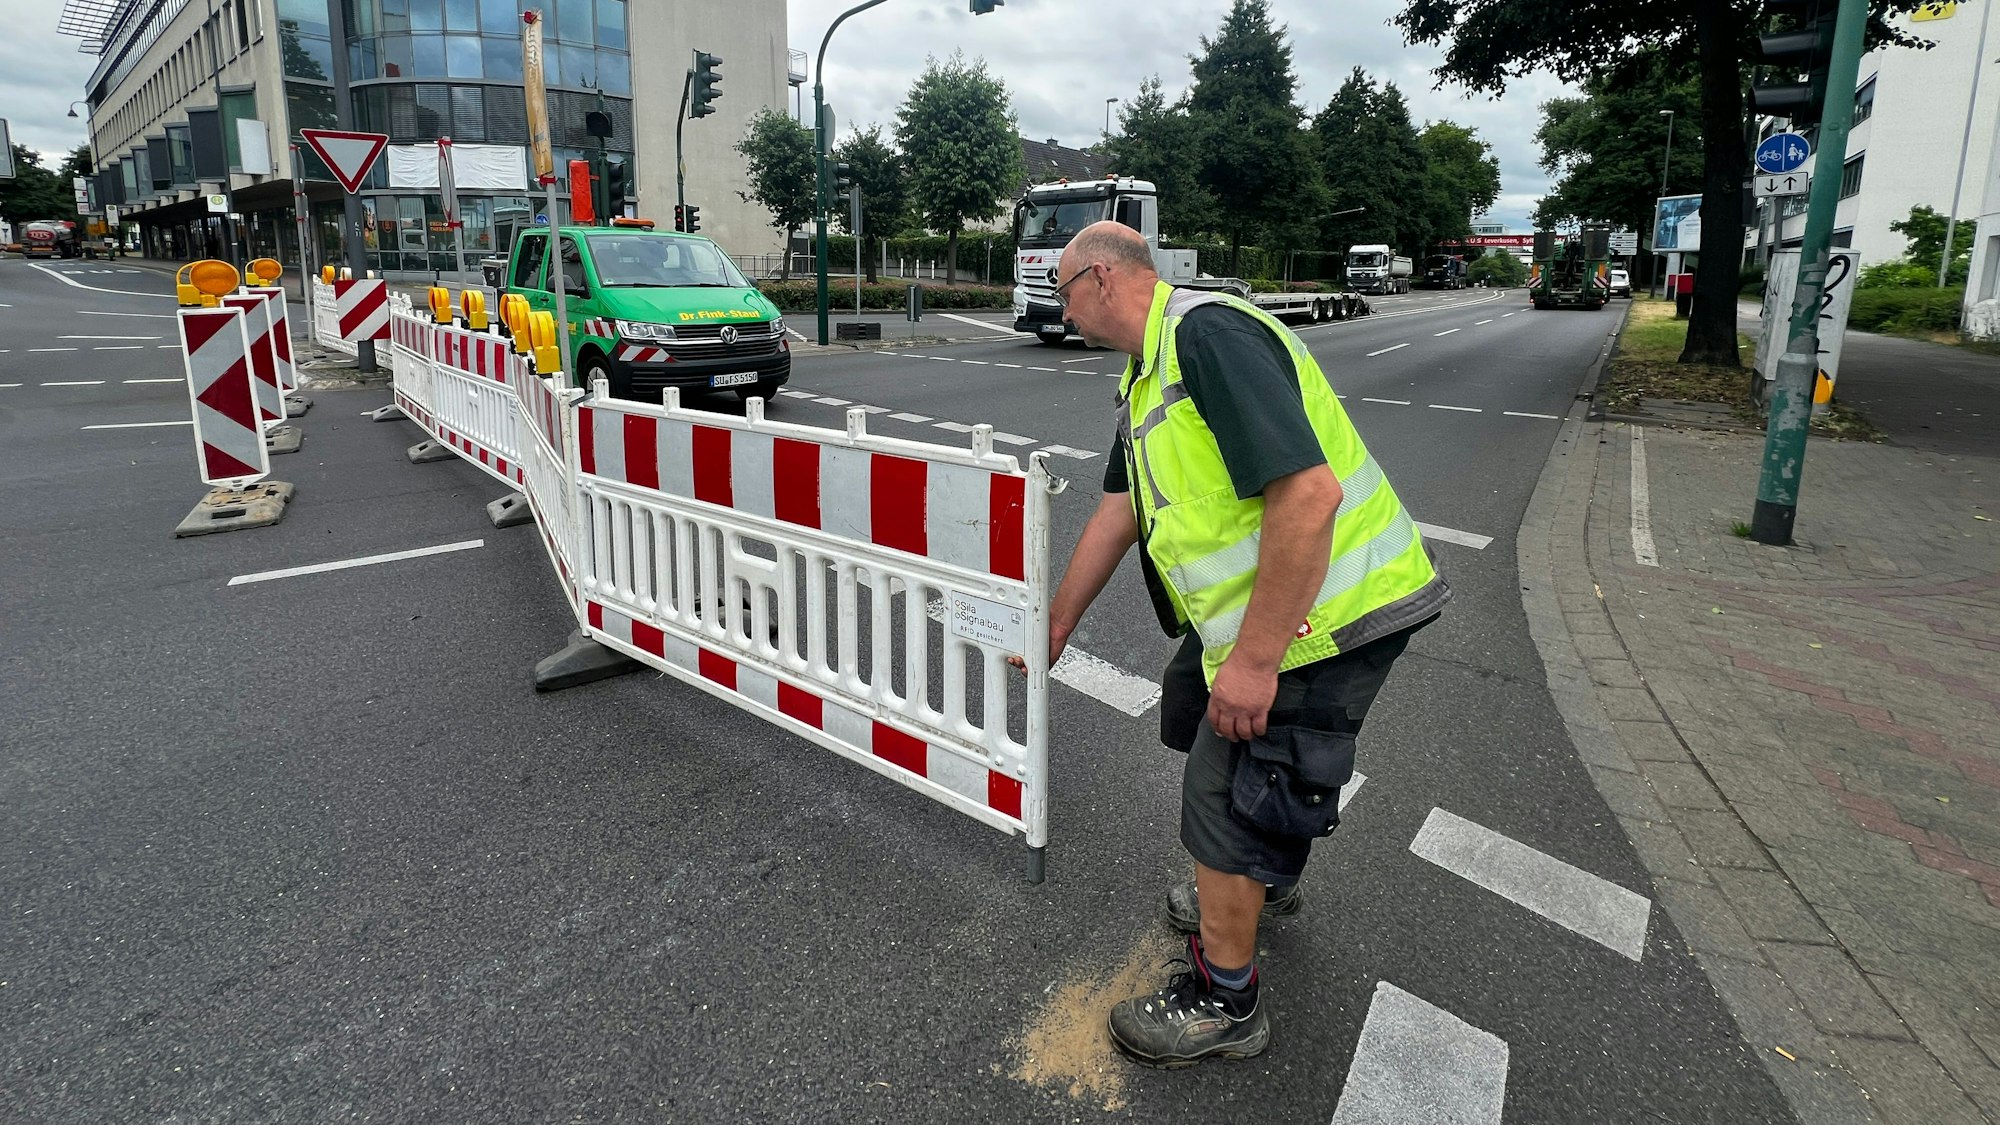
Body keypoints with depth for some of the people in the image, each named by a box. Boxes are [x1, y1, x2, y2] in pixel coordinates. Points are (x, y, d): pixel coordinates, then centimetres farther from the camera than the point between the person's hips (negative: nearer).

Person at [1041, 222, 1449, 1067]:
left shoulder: (1209, 335, -22)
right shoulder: (1149, 371, 13)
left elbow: (1307, 496, -31)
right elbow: (1117, 511, 18)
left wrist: (1255, 659, -28)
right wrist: (1056, 627, 23)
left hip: (1327, 612, -10)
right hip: (1256, 611, 10)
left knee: (1227, 793, 0)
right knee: (1196, 716, 26)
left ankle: (1223, 1004, 24)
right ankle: (1265, 882, 53)